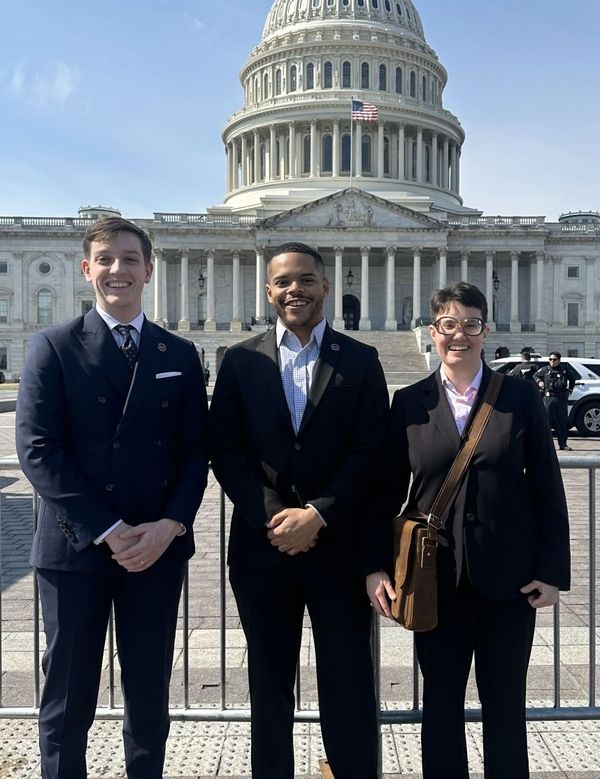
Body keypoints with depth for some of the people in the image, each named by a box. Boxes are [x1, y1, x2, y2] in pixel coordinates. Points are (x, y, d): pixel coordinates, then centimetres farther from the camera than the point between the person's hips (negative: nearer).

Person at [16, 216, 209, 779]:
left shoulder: (179, 355, 8)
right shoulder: (53, 346, -1)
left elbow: (195, 451, 5)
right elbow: (38, 451, -9)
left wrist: (169, 525, -11)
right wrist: (109, 531, -14)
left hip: (157, 547, 3)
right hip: (76, 545, -2)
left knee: (149, 695, 13)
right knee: (68, 699, 10)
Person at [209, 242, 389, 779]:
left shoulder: (361, 361, 3)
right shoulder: (240, 362, 5)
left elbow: (370, 451, -4)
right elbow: (226, 451, -1)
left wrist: (317, 514, -14)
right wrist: (272, 517, -12)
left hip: (339, 546, -1)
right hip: (262, 545, 1)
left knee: (348, 683, 8)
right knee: (269, 682, 15)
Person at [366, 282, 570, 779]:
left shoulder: (520, 396, -1)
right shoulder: (409, 403, 2)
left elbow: (547, 488, 0)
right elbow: (389, 492, 3)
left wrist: (553, 569, -3)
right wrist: (377, 566, -3)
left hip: (508, 576, 0)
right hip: (437, 578, 1)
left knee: (505, 702, 13)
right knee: (441, 703, 14)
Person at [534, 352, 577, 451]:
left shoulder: (565, 369, 9)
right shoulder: (545, 370, 6)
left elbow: (573, 377, 26)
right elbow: (535, 375, 21)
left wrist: (570, 389, 19)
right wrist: (539, 382, 1)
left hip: (562, 399, 2)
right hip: (549, 398, -2)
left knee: (562, 422, 4)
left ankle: (562, 444, 10)